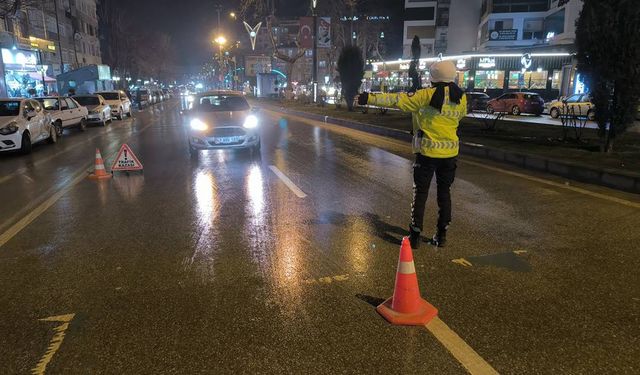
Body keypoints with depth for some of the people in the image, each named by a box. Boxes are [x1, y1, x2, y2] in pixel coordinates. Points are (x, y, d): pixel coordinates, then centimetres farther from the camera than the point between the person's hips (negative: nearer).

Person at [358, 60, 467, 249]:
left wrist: (368, 98, -19)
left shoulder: (427, 95, -13)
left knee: (420, 194, 6)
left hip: (427, 153, -4)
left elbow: (397, 100, -19)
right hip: (450, 153, 4)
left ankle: (415, 235, 9)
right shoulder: (461, 98, 1)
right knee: (444, 193, 14)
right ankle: (441, 235, 20)